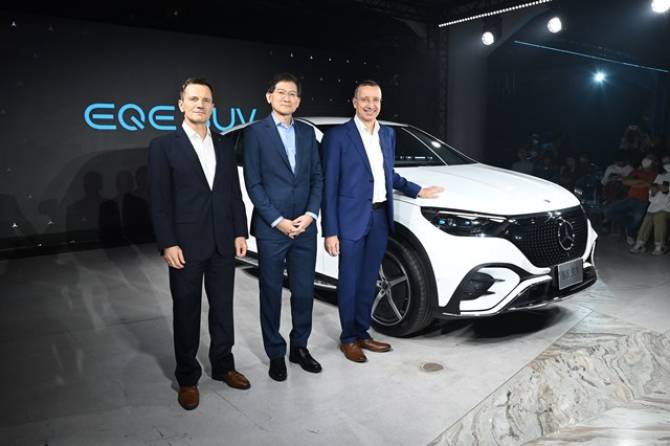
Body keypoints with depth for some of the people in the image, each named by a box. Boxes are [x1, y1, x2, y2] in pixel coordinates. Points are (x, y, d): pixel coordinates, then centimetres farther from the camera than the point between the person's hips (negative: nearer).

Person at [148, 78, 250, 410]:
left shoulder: (225, 146, 10)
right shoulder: (163, 146, -2)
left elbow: (235, 193, 10)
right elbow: (159, 200, -7)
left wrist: (240, 232, 3)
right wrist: (167, 244, -13)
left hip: (223, 244, 4)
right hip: (186, 246, -4)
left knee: (223, 308, 14)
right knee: (186, 312, 8)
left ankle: (223, 365, 31)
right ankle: (187, 378, 23)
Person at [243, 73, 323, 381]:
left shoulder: (307, 133, 11)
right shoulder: (256, 132, -2)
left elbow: (317, 177, 9)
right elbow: (253, 183, -7)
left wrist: (310, 214, -5)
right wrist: (278, 221, -12)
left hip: (305, 227, 4)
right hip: (271, 229, -4)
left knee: (304, 291, 10)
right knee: (271, 293, 7)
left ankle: (299, 347, 28)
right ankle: (275, 354, 23)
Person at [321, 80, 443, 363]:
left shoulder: (388, 134, 11)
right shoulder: (337, 136, -8)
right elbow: (329, 186, -10)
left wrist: (418, 191, 22)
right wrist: (330, 232, -14)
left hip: (380, 218, 6)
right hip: (352, 220, -6)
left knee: (368, 281, 15)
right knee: (350, 282, 6)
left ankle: (362, 334, 30)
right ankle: (348, 339, 23)